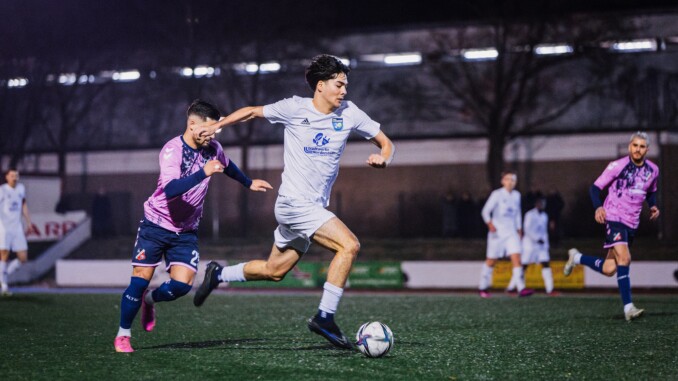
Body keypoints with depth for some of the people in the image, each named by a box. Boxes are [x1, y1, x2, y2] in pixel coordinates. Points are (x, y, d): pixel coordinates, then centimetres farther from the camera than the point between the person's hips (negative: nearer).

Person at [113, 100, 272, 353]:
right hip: (156, 225, -5)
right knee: (140, 280, -7)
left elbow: (227, 166, 23)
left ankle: (148, 300, 22)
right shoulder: (172, 150, -21)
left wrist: (248, 183, 35)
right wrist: (204, 173, -45)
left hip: (186, 231, 5)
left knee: (181, 285, -10)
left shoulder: (212, 148, -2)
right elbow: (170, 189, -37)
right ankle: (123, 334, 12)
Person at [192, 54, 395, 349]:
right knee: (349, 245, -22)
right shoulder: (294, 109, -7)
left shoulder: (349, 113, 3)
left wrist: (383, 158, -12)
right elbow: (253, 112, 9)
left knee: (274, 271, 15)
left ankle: (218, 275, 36)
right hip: (294, 203, -6)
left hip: (315, 207, 6)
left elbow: (385, 142, 10)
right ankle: (325, 317, -16)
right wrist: (216, 125, 4)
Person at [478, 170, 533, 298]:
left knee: (516, 258, -12)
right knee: (491, 261, 5)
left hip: (511, 231, 4)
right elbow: (485, 211, -8)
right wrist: (489, 223, -24)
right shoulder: (497, 194, -6)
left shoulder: (516, 195, 9)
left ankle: (521, 288, -18)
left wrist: (519, 229, 19)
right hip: (497, 231, -4)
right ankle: (483, 287, 21)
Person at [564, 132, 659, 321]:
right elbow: (595, 187, -7)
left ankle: (577, 258, 29)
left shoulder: (653, 170, 6)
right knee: (624, 258, -23)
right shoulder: (618, 165, -10)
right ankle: (628, 308, -21)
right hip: (614, 218, -6)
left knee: (608, 270, 3)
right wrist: (598, 207, -26)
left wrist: (653, 206, 3)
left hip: (632, 224, 6)